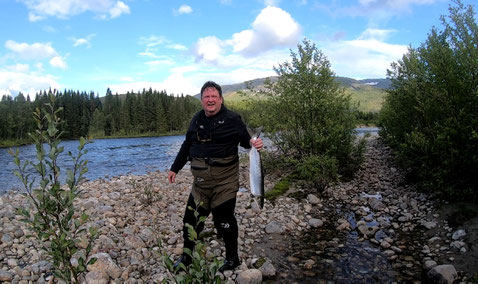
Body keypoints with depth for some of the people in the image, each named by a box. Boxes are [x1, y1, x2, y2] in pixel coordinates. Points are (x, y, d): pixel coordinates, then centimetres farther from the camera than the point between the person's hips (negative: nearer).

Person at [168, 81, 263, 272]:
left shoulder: (232, 119, -4)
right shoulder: (197, 119, 11)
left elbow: (245, 140, -1)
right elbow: (186, 146, 20)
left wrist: (254, 144, -25)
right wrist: (175, 168, 24)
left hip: (224, 181, -5)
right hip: (200, 181, 5)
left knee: (224, 220, 3)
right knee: (191, 219, 10)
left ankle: (232, 259, 25)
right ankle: (186, 257, 31)